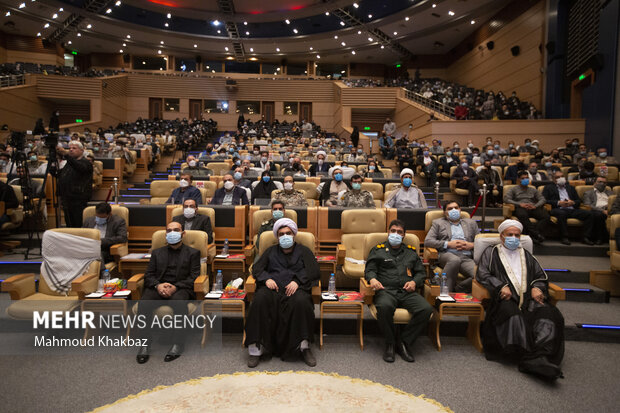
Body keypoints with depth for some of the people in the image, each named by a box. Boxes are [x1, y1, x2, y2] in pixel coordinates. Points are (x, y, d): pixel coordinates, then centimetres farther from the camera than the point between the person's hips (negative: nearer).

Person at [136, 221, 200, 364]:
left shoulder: (193, 253, 15)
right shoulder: (157, 253, 25)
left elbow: (194, 277, 4)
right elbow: (149, 275, 14)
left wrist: (175, 287, -13)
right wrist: (158, 285, -9)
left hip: (181, 288, -3)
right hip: (158, 287, 3)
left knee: (179, 302, -37)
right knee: (143, 303, -30)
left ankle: (177, 343, -27)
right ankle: (145, 343, -20)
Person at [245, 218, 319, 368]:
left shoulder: (304, 251, 21)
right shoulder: (271, 251, 29)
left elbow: (314, 271, 6)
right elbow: (256, 268, 17)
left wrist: (297, 281, -12)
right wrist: (266, 278, -6)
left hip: (295, 288, -1)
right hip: (273, 287, 2)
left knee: (301, 301, -37)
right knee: (260, 300, -33)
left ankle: (304, 347, -28)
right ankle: (256, 348, -30)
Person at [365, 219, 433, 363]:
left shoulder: (411, 252, 26)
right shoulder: (378, 250, 19)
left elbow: (421, 272, 24)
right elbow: (369, 269, 11)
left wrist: (414, 282, 2)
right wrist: (372, 279, -13)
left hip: (407, 292, 3)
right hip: (386, 290, -3)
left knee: (426, 309, -27)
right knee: (384, 307, -38)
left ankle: (403, 341, -10)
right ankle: (390, 343, -14)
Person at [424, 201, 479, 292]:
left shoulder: (471, 223, 28)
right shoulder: (438, 223, 20)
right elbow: (427, 241, 6)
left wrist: (471, 245, 0)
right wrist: (448, 244, -5)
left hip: (467, 258, 2)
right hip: (447, 254, -2)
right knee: (454, 260, -39)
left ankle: (457, 289, -13)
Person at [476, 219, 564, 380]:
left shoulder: (526, 254, 32)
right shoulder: (491, 252, 19)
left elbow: (541, 275, 27)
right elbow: (482, 274, 5)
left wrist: (537, 287, 3)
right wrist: (501, 286, -11)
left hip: (529, 297, 4)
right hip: (506, 297, -3)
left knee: (550, 314, -30)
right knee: (513, 317, -38)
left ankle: (539, 358, -43)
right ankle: (529, 356, -43)